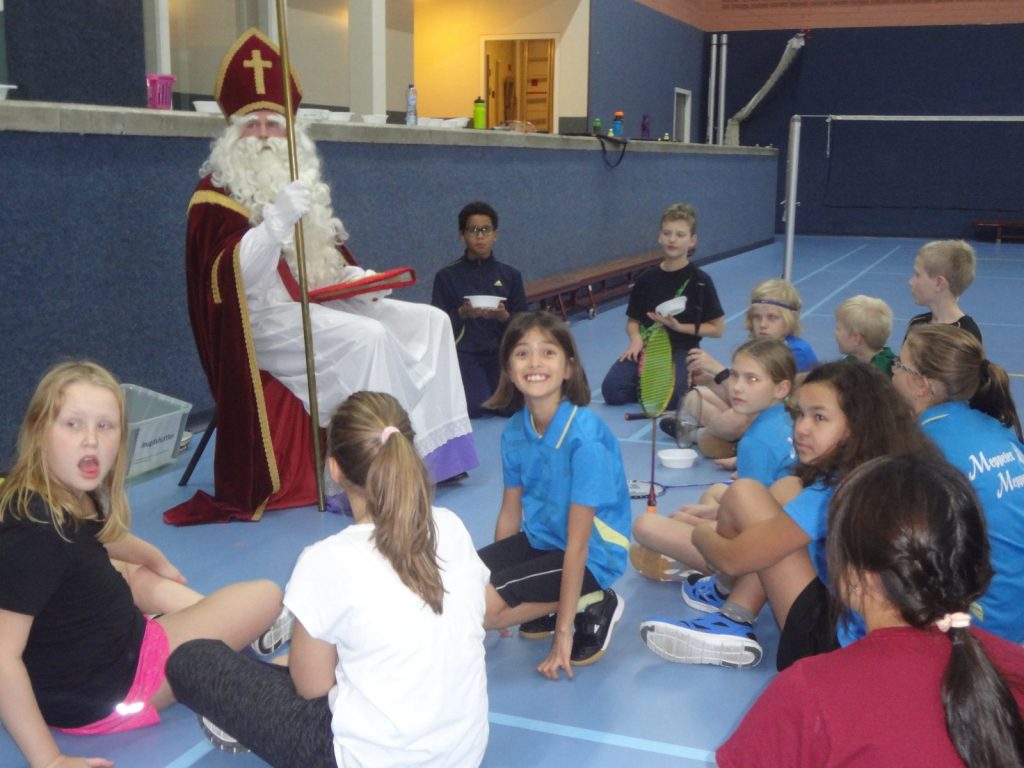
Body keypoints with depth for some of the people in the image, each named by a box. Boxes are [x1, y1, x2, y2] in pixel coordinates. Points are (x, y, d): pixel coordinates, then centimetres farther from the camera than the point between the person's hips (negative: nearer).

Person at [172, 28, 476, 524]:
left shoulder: (300, 183, 18)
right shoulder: (216, 192, -7)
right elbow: (231, 273, -22)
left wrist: (352, 276, 4)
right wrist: (277, 219, -34)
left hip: (318, 302, 9)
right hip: (265, 319, -8)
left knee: (427, 321, -1)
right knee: (368, 339, -32)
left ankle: (433, 447, -5)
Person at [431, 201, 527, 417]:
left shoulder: (510, 275, 7)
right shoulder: (447, 276, 2)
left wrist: (504, 317, -16)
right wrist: (462, 314, -20)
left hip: (501, 350, 2)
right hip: (465, 351, -2)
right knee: (476, 408, -23)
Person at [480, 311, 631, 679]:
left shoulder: (585, 438, -25)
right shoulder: (514, 432, -4)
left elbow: (577, 542, -24)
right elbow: (510, 512, 8)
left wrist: (563, 632, -21)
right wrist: (495, 567, 15)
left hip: (590, 556, -7)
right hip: (538, 540, 7)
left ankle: (591, 606, -3)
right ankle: (555, 604, 8)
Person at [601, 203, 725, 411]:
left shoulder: (700, 281, -3)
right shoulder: (647, 278, 7)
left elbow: (717, 329, 0)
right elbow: (633, 321, 14)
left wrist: (679, 326, -12)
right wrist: (636, 338, -10)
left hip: (682, 351, -3)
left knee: (666, 397, -32)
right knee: (612, 390, -21)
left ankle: (689, 382, 3)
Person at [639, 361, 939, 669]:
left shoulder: (833, 493, -21)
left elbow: (733, 558, -13)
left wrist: (701, 533, 9)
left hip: (838, 647, -9)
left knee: (744, 493, -6)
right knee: (786, 489, 11)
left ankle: (725, 592, 23)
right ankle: (732, 624, 9)